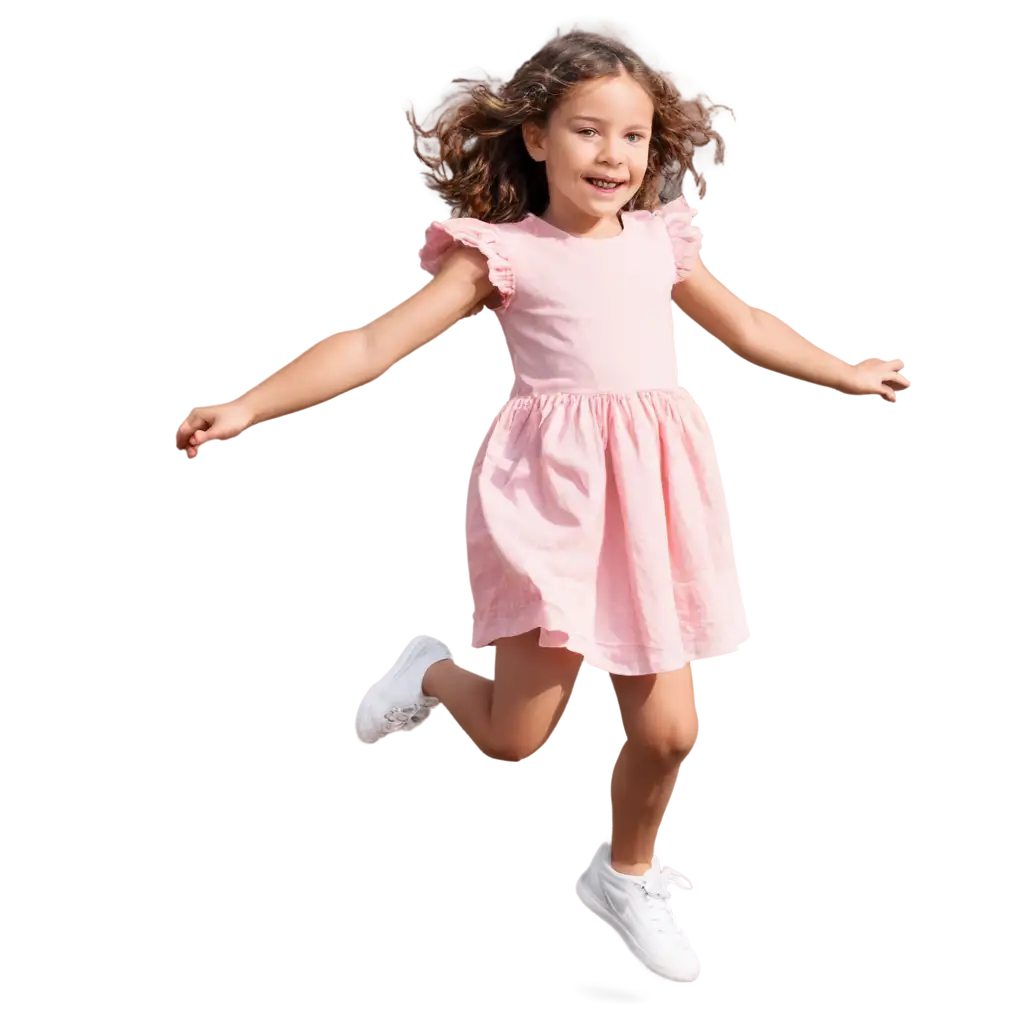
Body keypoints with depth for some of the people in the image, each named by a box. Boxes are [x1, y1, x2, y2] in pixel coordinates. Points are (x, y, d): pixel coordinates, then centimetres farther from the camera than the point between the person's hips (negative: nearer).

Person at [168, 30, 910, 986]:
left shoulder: (660, 241, 14)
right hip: (553, 491, -4)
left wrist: (848, 375, 40)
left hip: (649, 496, 4)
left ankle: (625, 875, 33)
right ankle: (431, 671, 29)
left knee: (665, 730, 5)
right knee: (513, 734, -4)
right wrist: (245, 406, -16)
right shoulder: (504, 253, 0)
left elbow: (747, 328, 30)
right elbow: (376, 342, -7)